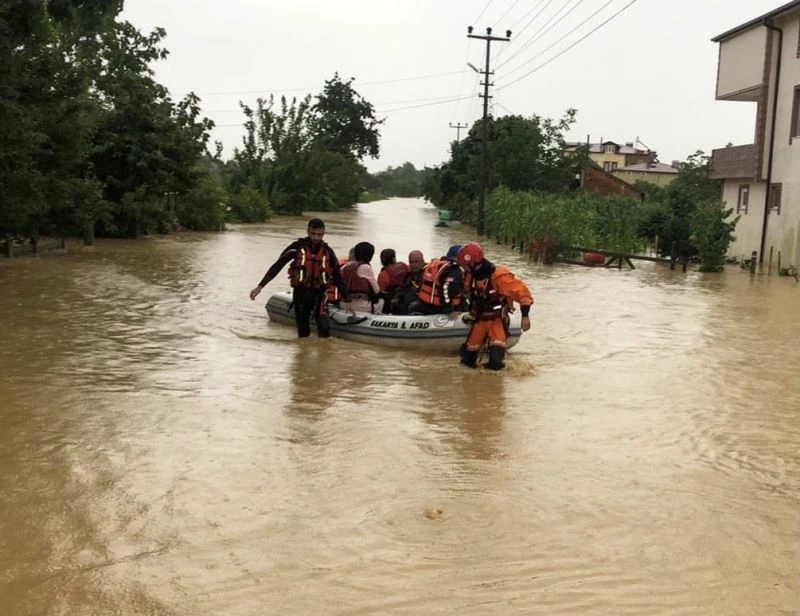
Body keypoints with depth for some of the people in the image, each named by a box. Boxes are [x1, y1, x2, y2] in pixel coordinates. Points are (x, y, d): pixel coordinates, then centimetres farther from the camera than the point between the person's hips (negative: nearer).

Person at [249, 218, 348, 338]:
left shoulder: (328, 252, 2)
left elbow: (338, 276, 9)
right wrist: (260, 286, -15)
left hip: (318, 293, 0)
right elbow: (277, 266, -7)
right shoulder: (298, 247, -4)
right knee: (303, 333, 5)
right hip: (300, 292, 0)